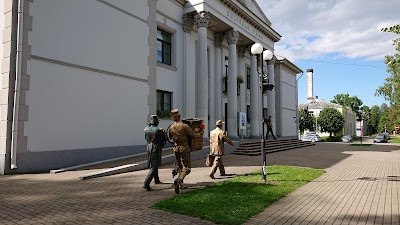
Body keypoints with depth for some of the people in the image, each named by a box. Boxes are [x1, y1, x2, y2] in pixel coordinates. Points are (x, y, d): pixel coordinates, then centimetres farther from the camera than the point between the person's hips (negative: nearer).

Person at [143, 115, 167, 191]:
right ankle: (146, 184, -17)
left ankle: (156, 180, 41)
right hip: (156, 150, -7)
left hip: (149, 148, 7)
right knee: (154, 168, -6)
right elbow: (165, 139, -5)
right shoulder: (159, 130, -16)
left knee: (153, 165, 24)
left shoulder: (146, 129, -2)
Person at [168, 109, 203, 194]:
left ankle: (181, 184, 20)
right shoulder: (185, 126, -13)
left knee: (179, 167, 17)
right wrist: (200, 133, 7)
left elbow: (169, 137, 18)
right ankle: (178, 180, -24)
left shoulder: (171, 128, 2)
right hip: (184, 148, -6)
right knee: (187, 167, -3)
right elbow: (193, 135, -11)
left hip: (176, 148, 6)